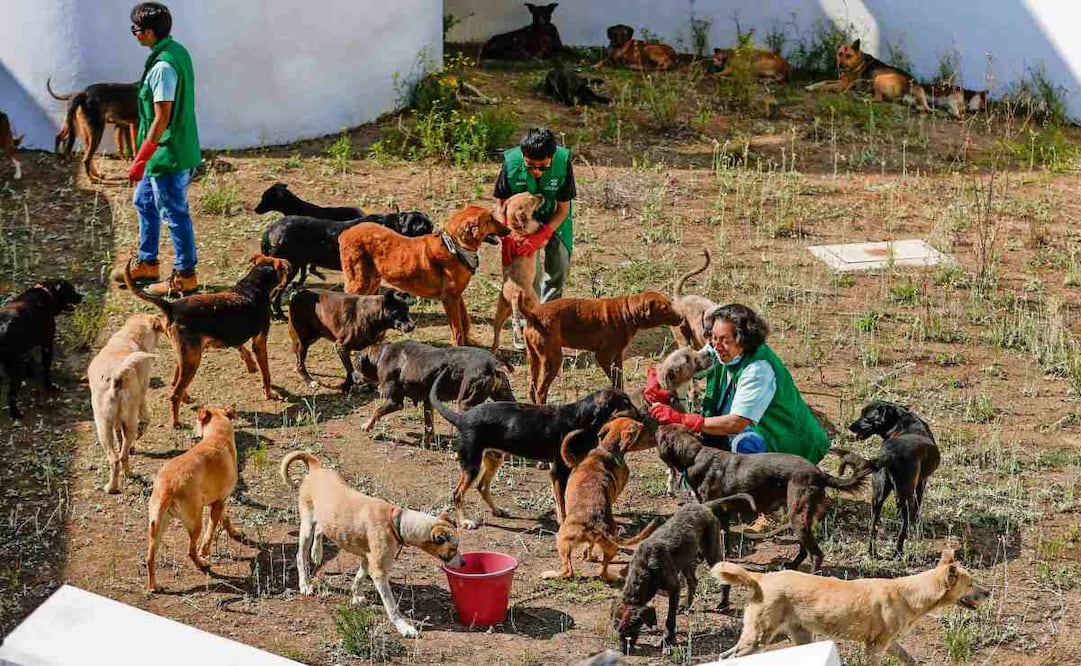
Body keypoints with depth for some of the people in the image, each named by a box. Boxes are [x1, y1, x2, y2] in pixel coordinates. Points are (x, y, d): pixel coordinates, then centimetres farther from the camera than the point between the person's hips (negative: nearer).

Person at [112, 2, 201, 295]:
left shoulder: (163, 67, -24)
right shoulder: (177, 51, 6)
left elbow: (161, 119, -24)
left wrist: (139, 161, -19)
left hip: (168, 156, -10)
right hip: (164, 153, 10)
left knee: (174, 214, 1)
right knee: (144, 202, 22)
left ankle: (185, 276, 12)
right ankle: (147, 264, 33)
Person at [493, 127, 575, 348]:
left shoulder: (563, 162, -31)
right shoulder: (511, 162, -31)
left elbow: (563, 209, -22)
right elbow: (500, 204, -18)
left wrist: (540, 237, -34)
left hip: (555, 218, 1)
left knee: (559, 267, 2)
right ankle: (523, 322, 0)